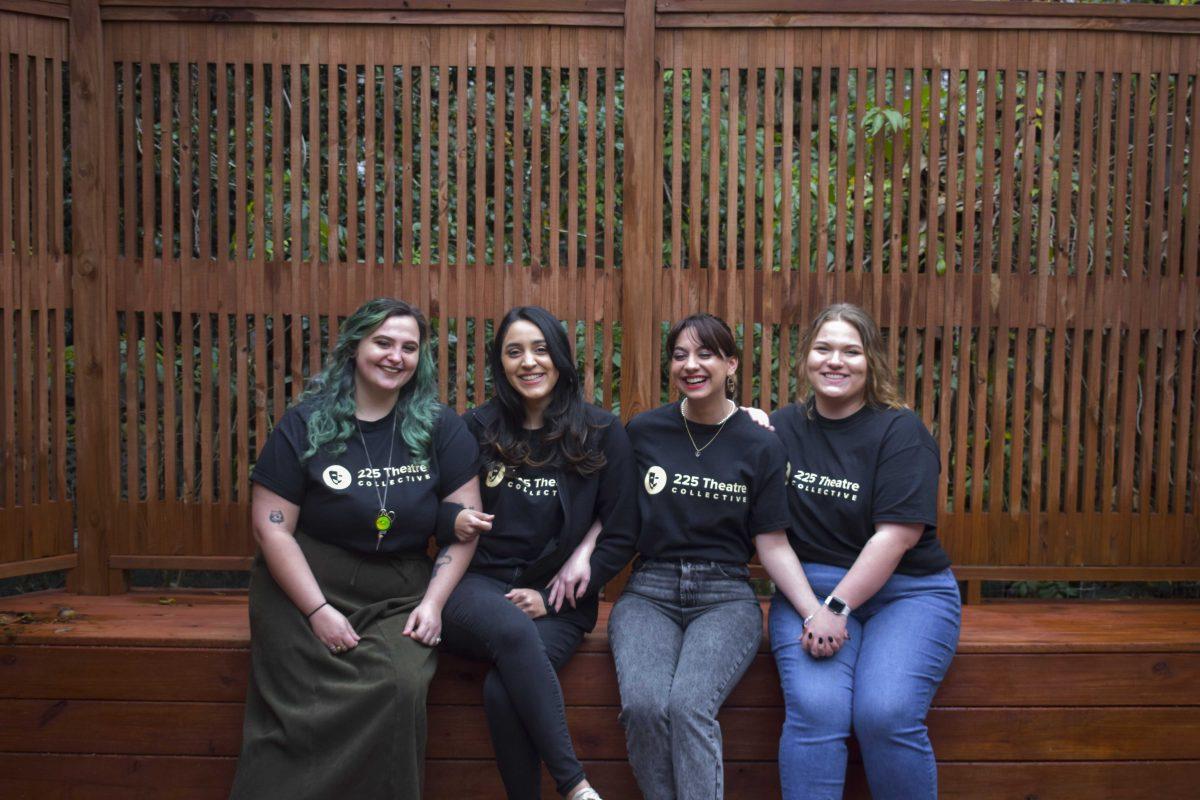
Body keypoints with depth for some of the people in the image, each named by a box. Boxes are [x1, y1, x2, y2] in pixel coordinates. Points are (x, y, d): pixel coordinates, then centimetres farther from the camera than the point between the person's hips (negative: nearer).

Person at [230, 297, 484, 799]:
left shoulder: (438, 427, 4)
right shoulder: (305, 424, 0)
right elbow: (271, 527, -3)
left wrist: (432, 602, -6)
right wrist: (318, 611, -11)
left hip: (400, 592, 1)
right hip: (305, 585, -1)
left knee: (399, 686, -26)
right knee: (309, 710, -21)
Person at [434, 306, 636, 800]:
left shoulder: (602, 433, 3)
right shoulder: (478, 427, 7)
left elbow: (620, 531, 2)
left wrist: (553, 596, -5)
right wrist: (455, 520, -12)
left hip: (557, 600, 0)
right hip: (478, 585, 1)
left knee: (503, 690, -30)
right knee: (513, 630, -35)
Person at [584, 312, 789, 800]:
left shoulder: (760, 445, 3)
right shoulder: (643, 432, 6)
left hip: (725, 595, -1)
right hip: (649, 592, 1)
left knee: (688, 705, -29)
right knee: (643, 705, -27)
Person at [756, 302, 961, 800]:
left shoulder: (900, 431, -2)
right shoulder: (782, 430, 5)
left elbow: (897, 534, -12)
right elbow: (770, 536, 0)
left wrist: (838, 607, -16)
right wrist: (812, 610, -13)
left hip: (907, 589, -1)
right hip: (808, 587, 2)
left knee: (887, 715, -23)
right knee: (815, 711, -23)